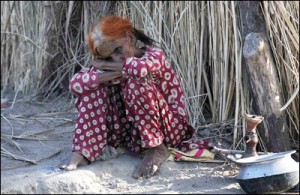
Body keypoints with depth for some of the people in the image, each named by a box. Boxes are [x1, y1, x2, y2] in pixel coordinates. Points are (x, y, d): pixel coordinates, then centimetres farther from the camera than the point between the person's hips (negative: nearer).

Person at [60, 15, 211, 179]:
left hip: (170, 128, -6)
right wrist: (112, 73, -28)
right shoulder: (110, 66, 1)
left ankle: (157, 148, -19)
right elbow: (75, 84, -13)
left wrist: (103, 65, -20)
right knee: (93, 85, -6)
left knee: (135, 83, -29)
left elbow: (140, 68, -39)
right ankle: (83, 153, -18)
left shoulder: (155, 55, -13)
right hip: (135, 134, 6)